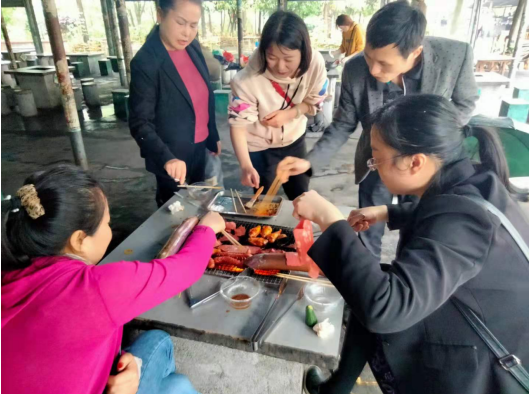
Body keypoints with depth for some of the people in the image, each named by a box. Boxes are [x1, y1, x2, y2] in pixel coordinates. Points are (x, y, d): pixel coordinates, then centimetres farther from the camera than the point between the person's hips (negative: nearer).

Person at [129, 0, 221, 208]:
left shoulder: (193, 48, -1)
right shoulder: (145, 62, -21)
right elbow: (140, 123, -23)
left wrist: (213, 136, 14)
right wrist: (166, 158, -37)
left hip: (199, 147, 6)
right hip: (173, 155, -6)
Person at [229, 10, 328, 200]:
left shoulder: (315, 63, -24)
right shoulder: (248, 80, -34)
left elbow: (315, 102, -8)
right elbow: (238, 124, -29)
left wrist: (289, 114, -26)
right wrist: (246, 165, -42)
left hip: (294, 139, 4)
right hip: (259, 146, -3)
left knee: (301, 195, 20)